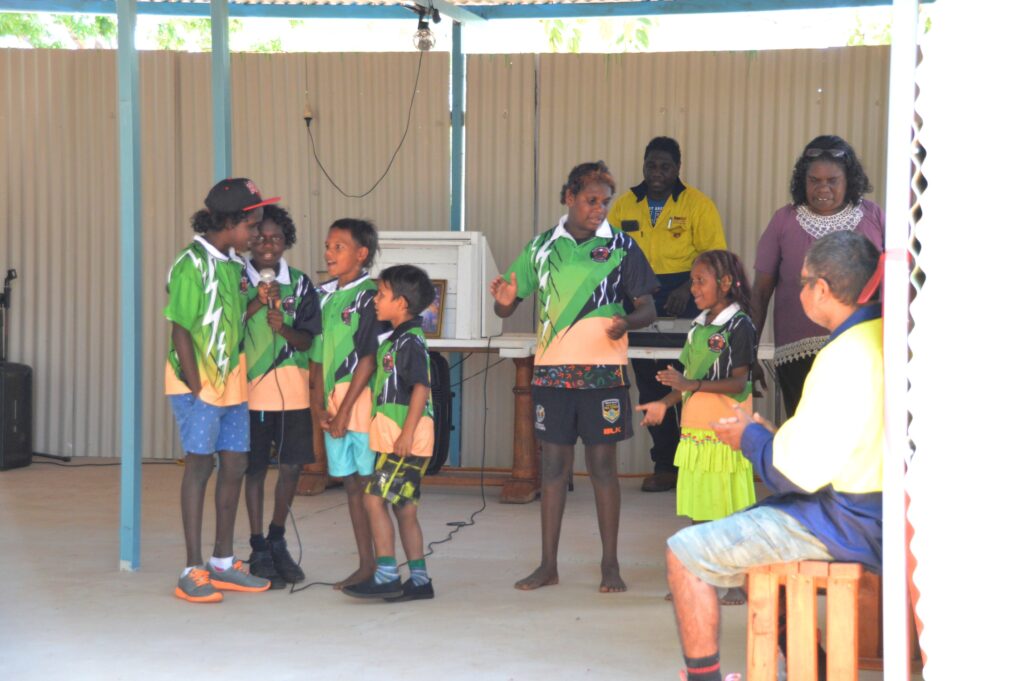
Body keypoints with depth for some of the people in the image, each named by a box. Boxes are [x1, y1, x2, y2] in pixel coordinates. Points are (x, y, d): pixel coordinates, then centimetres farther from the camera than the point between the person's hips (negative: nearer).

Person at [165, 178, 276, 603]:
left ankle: (223, 563, 21)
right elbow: (181, 330, -14)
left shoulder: (233, 265, 11)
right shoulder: (192, 265, -13)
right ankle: (193, 571, -1)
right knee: (200, 465, -6)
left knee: (234, 466, 9)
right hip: (197, 382, -8)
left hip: (231, 381, 8)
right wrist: (196, 386, -15)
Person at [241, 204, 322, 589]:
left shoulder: (299, 284, 5)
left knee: (292, 466, 3)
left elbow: (307, 340, 2)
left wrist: (285, 329, -17)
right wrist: (257, 304, -17)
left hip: (292, 384, 2)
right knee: (255, 468, 2)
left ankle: (277, 539, 23)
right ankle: (259, 551, 11)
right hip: (252, 384, -2)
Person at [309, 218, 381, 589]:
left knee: (369, 483, -4)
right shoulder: (326, 295, 12)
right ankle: (365, 565, 18)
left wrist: (345, 408, -14)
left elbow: (369, 357, -13)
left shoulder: (370, 295, -9)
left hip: (362, 398, -7)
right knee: (351, 484, 10)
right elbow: (319, 354, 14)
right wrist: (320, 405, 5)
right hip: (334, 403, 7)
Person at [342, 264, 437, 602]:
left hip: (407, 438, -10)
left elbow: (421, 388, -19)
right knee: (404, 508, 11)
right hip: (393, 438, 10)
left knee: (374, 499, -12)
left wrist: (407, 433, -23)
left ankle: (387, 575, -11)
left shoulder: (410, 342, -12)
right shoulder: (394, 341, 18)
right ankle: (419, 579, 16)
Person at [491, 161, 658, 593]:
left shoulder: (621, 247, 1)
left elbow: (647, 309, 2)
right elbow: (507, 306, 9)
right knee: (553, 465, 6)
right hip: (552, 370, 2)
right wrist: (504, 302, -16)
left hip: (602, 371, -2)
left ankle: (610, 566, 9)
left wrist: (627, 323, -20)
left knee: (602, 464, 1)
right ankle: (548, 565, 13)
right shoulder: (542, 247, 6)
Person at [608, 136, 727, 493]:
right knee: (651, 388, 8)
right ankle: (664, 466, 17)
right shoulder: (624, 205, 8)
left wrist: (688, 289, -20)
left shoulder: (698, 205, -3)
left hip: (684, 304, -4)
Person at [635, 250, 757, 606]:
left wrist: (691, 385, -25)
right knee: (697, 509, 11)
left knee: (731, 510, -2)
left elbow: (738, 382, -16)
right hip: (694, 430, 7)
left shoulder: (739, 325, -9)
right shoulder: (699, 326, 15)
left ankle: (740, 583, 6)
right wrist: (665, 403, 9)